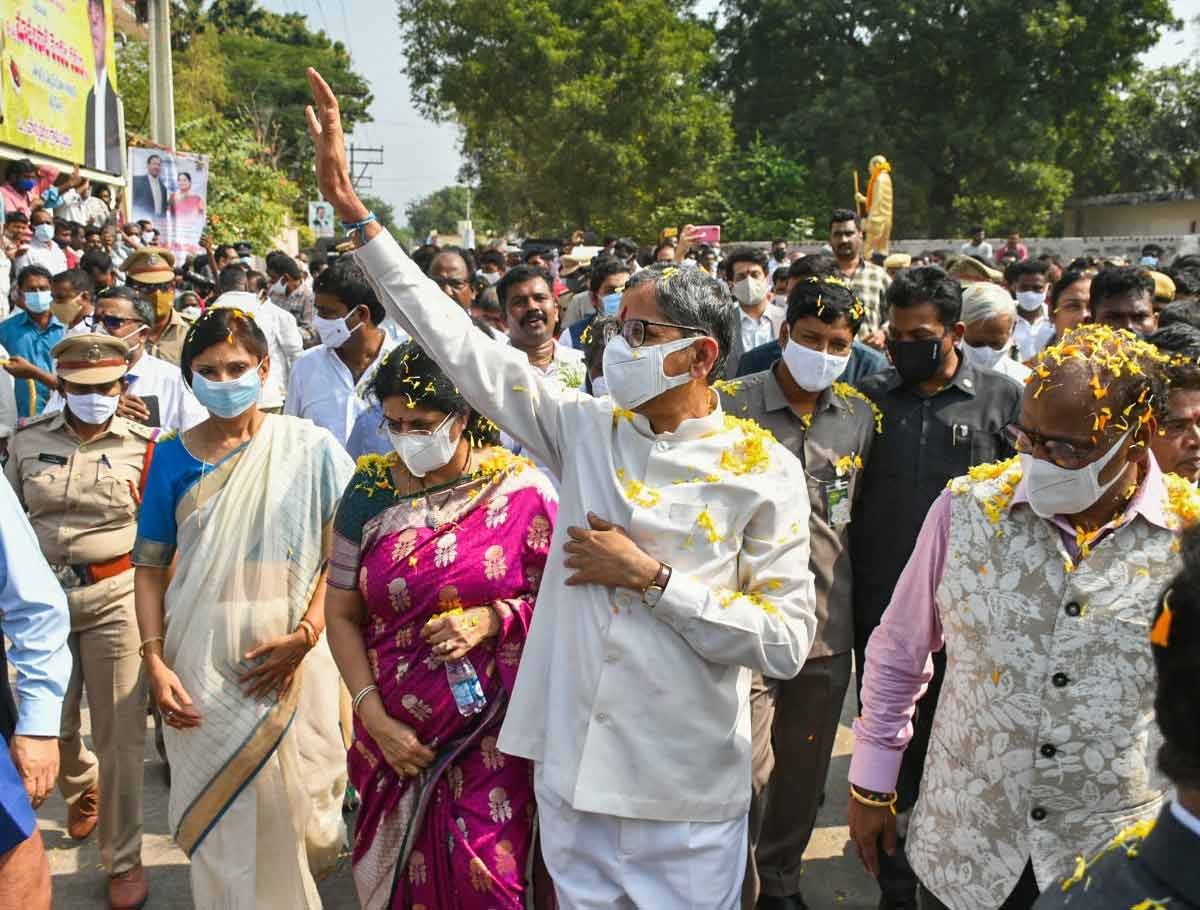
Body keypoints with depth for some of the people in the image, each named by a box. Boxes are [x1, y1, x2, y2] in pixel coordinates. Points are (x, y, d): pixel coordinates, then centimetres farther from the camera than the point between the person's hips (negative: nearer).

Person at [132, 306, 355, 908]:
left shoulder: (309, 449, -3)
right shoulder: (173, 458, 4)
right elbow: (150, 566, 6)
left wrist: (303, 635, -14)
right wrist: (155, 660, -3)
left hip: (290, 660, -1)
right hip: (201, 664, 2)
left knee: (291, 807, 7)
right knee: (216, 817, 8)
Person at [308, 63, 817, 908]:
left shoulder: (763, 469, -10)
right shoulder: (584, 427, -1)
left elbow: (787, 640, -14)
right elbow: (460, 343, -2)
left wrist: (651, 576, -17)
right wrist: (352, 208, -3)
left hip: (685, 799, -3)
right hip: (570, 773, 4)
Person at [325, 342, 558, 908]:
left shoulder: (521, 490, -8)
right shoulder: (372, 490, -1)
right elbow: (342, 614, 2)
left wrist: (492, 620, -20)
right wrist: (374, 716, -6)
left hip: (490, 732, -2)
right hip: (397, 736, 3)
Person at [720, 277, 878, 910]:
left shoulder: (860, 415, 5)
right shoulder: (731, 406, -9)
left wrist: (853, 604, 14)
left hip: (828, 626, 4)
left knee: (804, 773, 18)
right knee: (745, 773, -2)